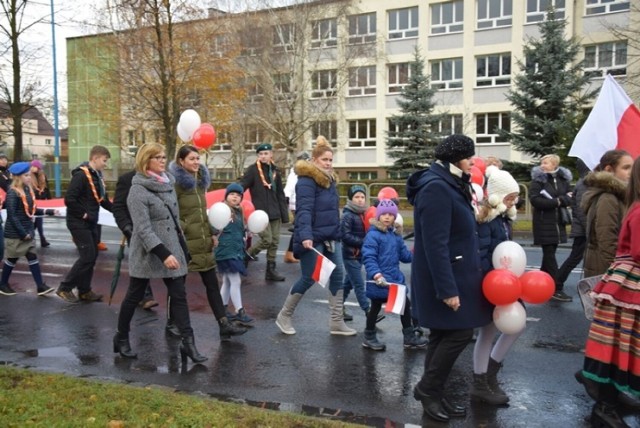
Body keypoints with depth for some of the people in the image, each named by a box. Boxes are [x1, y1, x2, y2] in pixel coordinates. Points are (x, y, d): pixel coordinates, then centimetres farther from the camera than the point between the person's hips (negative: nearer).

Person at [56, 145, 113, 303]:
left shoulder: (97, 175, 10)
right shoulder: (81, 175, -18)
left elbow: (103, 200, 14)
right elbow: (69, 199, -24)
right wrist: (83, 214, -17)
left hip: (91, 223, 9)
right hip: (79, 222, -9)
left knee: (92, 256, 11)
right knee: (87, 256, -8)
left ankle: (84, 291, 20)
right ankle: (64, 288, 5)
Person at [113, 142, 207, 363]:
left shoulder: (168, 182, 7)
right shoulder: (138, 190, -14)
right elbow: (143, 229, -21)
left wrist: (181, 246, 16)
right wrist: (163, 254, -28)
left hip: (172, 249, 6)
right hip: (146, 253, -6)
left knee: (179, 296, 1)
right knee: (134, 296, 10)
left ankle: (188, 343, 3)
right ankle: (121, 338, 29)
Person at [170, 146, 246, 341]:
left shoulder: (200, 180, 12)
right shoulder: (176, 182, -11)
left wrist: (211, 233, 14)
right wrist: (184, 229, -19)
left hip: (203, 242, 7)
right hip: (184, 242, -7)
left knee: (212, 284, 6)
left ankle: (224, 325, 9)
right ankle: (172, 323, 25)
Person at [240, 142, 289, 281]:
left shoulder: (275, 171, 10)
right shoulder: (252, 170, -6)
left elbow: (280, 194, 13)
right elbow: (240, 188, -13)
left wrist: (284, 214, 10)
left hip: (274, 213, 6)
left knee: (274, 242, 6)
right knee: (267, 240, -11)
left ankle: (271, 270, 16)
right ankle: (245, 258, 13)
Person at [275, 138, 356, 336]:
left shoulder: (329, 180, 14)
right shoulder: (307, 181, -14)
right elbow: (304, 210, -26)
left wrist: (337, 232, 22)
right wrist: (305, 235, -37)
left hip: (331, 238, 9)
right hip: (313, 239, -9)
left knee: (337, 276, 6)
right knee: (308, 279, -1)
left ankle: (337, 321, 15)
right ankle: (284, 316, 19)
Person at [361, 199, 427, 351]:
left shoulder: (396, 234, 8)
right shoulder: (373, 235, -15)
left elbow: (405, 255, 11)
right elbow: (368, 258, -22)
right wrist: (376, 275, -33)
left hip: (395, 278, 7)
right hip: (380, 281, -7)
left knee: (405, 304, 13)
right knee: (376, 307, 8)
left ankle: (410, 337, 27)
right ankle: (369, 338, 27)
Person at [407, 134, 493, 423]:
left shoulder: (450, 185, 13)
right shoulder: (436, 188, -20)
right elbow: (435, 244, -25)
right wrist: (447, 288, -26)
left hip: (455, 273, 10)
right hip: (444, 276, -10)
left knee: (444, 334, 14)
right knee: (460, 332, -4)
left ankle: (433, 393, 24)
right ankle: (428, 389, 11)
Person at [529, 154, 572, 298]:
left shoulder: (563, 179, 7)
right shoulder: (538, 179, -6)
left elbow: (569, 198, 3)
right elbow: (534, 200, -16)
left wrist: (560, 200, -18)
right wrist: (556, 202, -16)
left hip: (558, 222, 5)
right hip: (544, 223, -5)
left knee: (550, 253, 11)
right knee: (549, 254, -6)